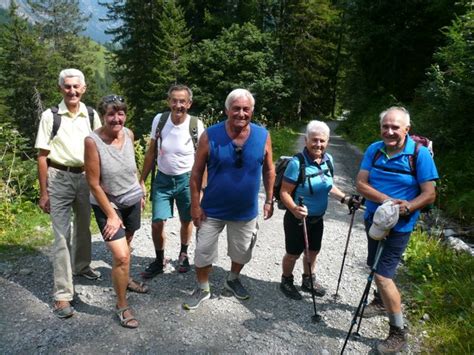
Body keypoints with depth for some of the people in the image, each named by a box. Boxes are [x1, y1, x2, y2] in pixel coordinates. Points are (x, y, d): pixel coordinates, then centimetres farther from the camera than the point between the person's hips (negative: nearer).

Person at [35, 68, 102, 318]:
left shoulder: (91, 116, 2)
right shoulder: (50, 116, -7)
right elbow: (42, 156, -5)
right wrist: (43, 192, -7)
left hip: (85, 177, 4)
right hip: (59, 178, -3)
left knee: (83, 227, 20)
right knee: (62, 236, -2)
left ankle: (81, 265, 46)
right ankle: (62, 294, 6)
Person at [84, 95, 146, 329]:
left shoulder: (128, 134, -6)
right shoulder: (93, 141, -23)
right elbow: (94, 184, -19)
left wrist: (140, 192, 16)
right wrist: (111, 215, -16)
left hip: (132, 200, 6)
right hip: (107, 204, -5)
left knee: (126, 245, 23)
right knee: (121, 255, -11)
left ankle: (124, 279, 50)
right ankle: (122, 306, 10)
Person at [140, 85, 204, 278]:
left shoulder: (196, 125, -14)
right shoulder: (159, 120, -7)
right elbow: (151, 153, 2)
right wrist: (142, 180, 2)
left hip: (186, 179, -1)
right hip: (162, 179, 2)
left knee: (186, 221, 13)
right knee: (157, 223, -1)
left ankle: (183, 254, 40)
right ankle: (159, 260, 23)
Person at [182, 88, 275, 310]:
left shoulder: (263, 136, -9)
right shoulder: (210, 136, -15)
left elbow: (268, 170, 3)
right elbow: (197, 172, -8)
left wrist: (269, 200, 4)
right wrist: (195, 205, -9)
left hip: (246, 211, 2)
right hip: (212, 209, -2)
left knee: (242, 252, 22)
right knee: (203, 252, 11)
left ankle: (233, 280, 51)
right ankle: (202, 289, 36)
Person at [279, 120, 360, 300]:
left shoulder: (328, 159, -4)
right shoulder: (297, 163, -26)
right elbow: (284, 192, -23)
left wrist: (345, 199, 1)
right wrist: (294, 209, -39)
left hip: (317, 218, 6)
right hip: (297, 219, -6)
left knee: (313, 252, 23)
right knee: (293, 254, 13)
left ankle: (308, 281, 47)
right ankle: (286, 282, 39)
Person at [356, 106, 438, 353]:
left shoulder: (420, 154, -16)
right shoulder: (374, 150, -5)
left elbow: (429, 194, -14)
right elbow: (361, 184, -10)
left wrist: (406, 207, -31)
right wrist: (386, 200, -24)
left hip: (399, 225, -5)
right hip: (373, 219, 5)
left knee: (382, 275, -9)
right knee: (376, 267, 23)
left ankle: (398, 332, 10)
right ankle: (382, 300, 51)